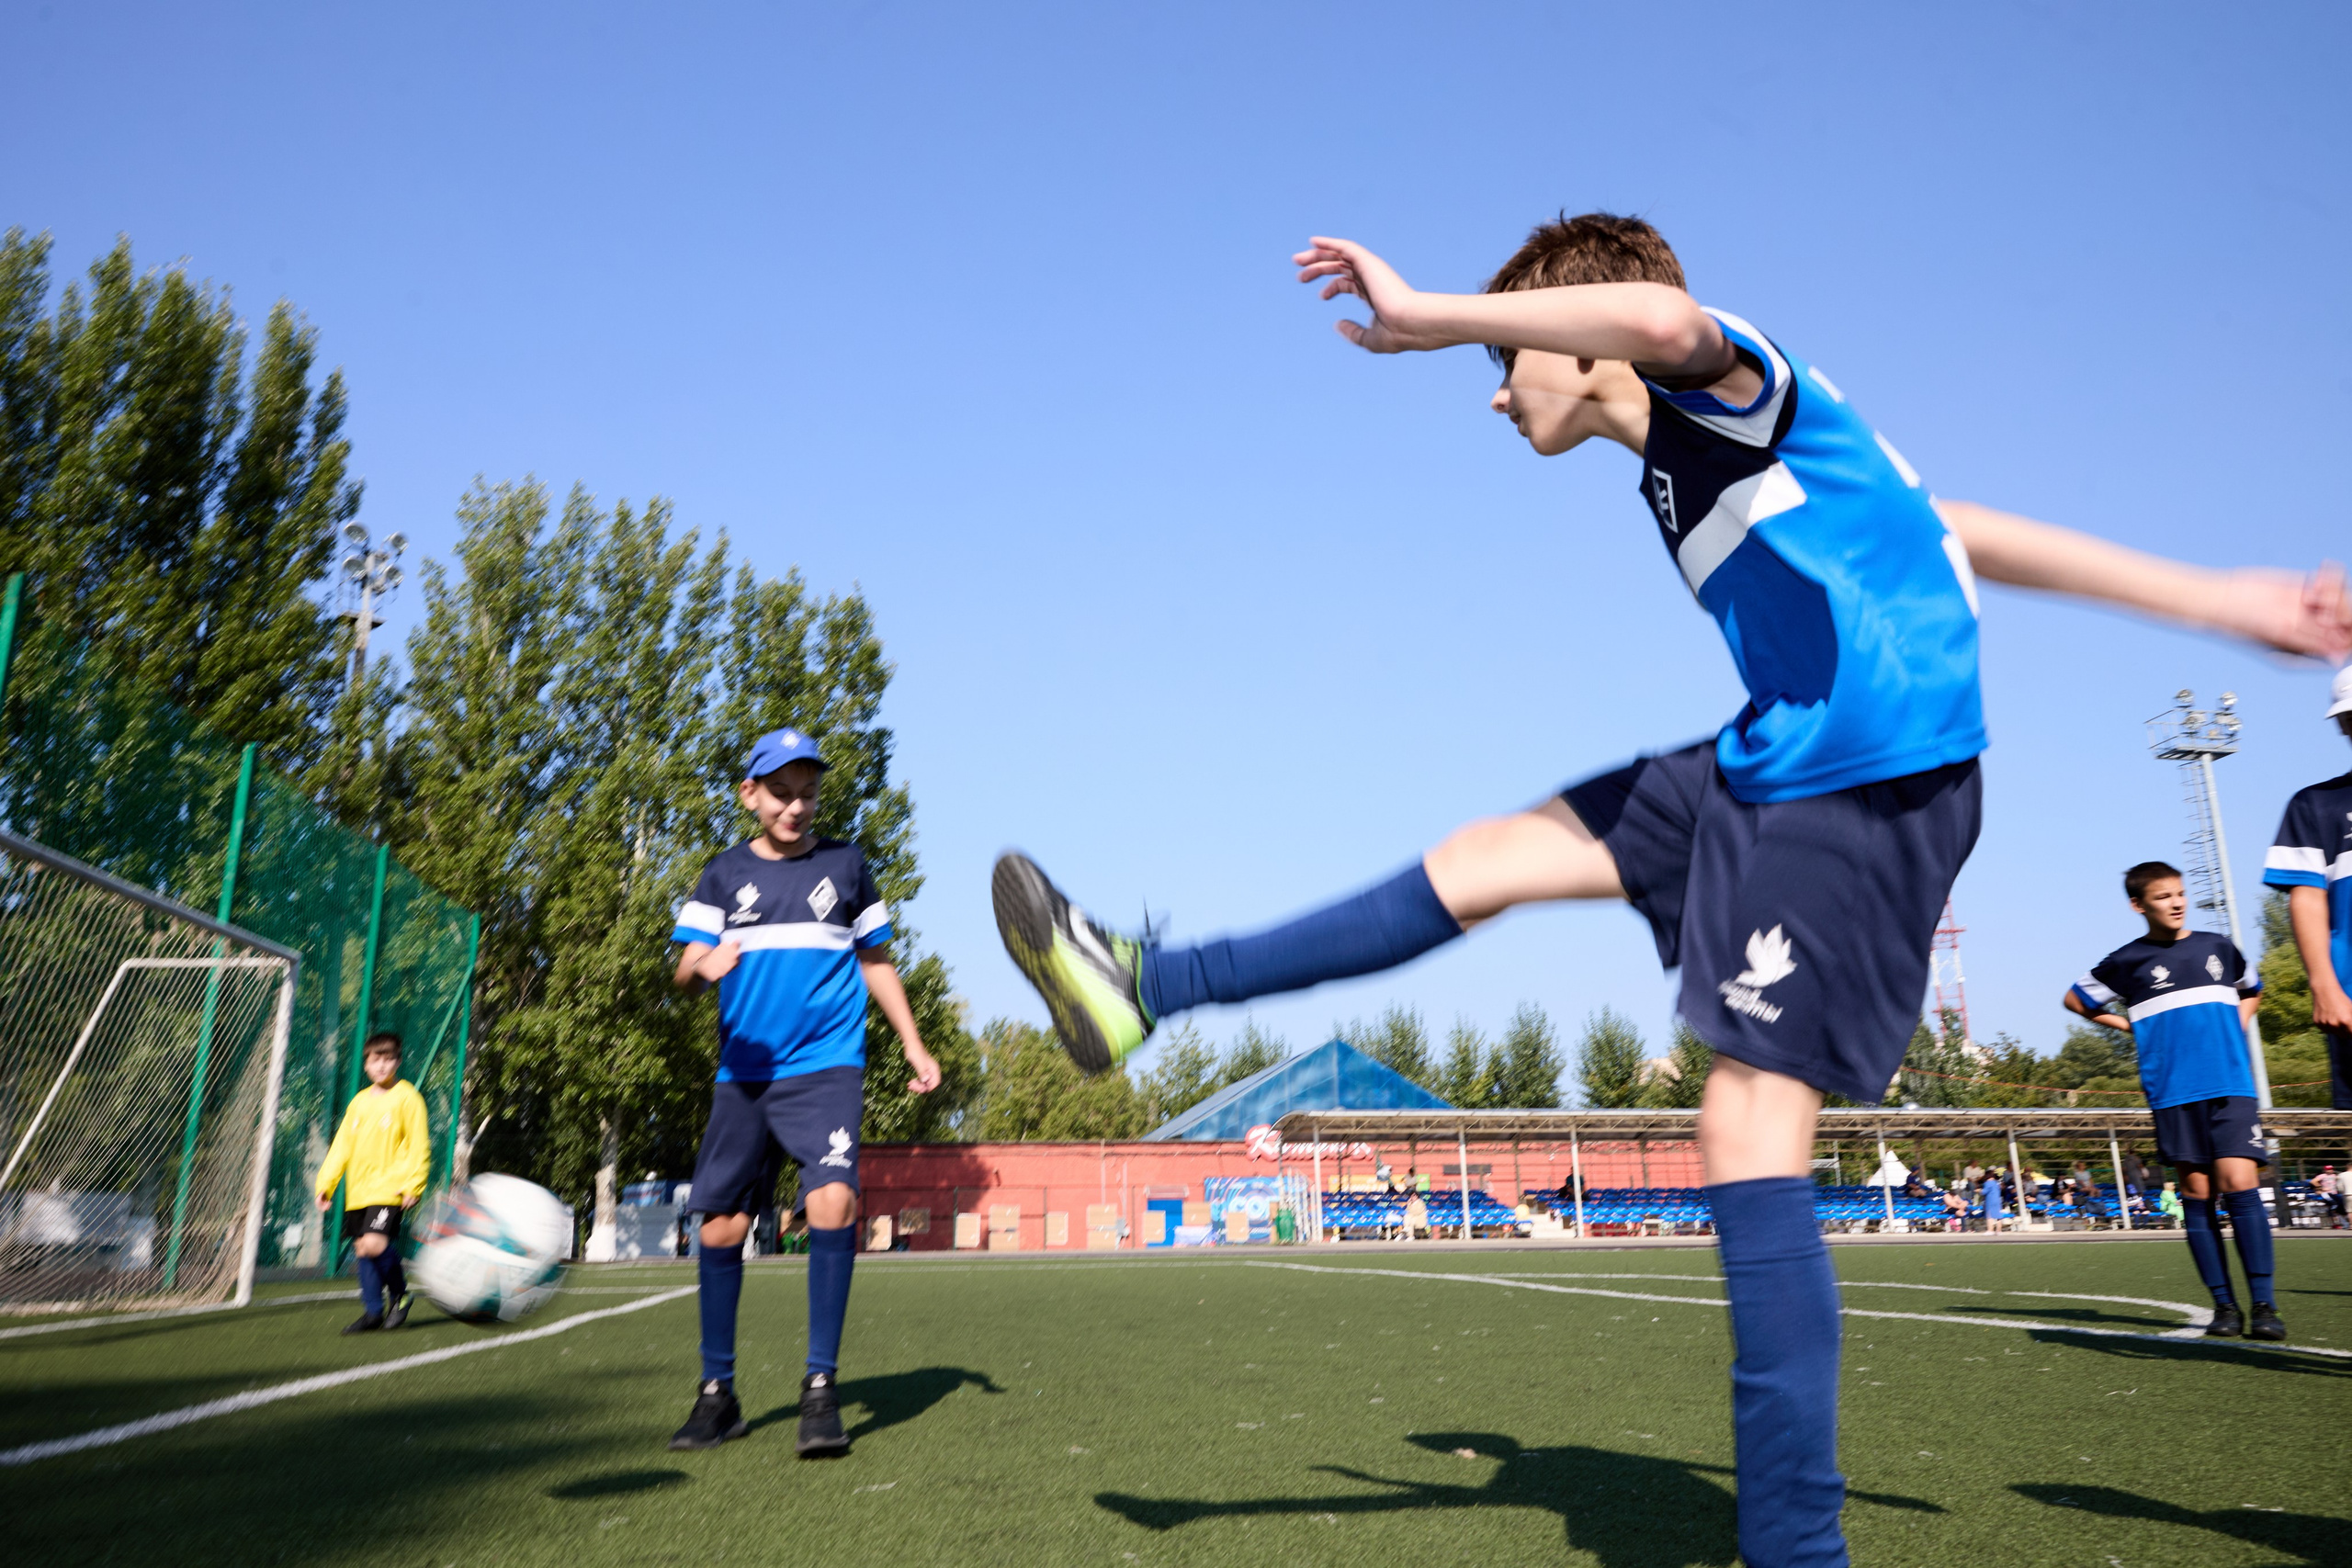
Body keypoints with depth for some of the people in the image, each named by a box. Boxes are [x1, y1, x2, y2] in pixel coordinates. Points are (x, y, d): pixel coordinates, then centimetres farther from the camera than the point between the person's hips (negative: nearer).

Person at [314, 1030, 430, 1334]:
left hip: (389, 1188, -6)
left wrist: (413, 1184, -12)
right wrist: (325, 1184, 8)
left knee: (374, 1245, -19)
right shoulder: (359, 1102, 14)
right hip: (357, 1192, 6)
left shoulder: (407, 1097, -3)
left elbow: (419, 1146, -5)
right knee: (362, 1249, 6)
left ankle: (399, 1294, 4)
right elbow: (341, 1146, 16)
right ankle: (373, 1312, 17)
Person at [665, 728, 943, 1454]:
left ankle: (820, 1387, -7)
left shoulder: (844, 864, 8)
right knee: (720, 1226, 2)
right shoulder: (724, 874, 9)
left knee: (832, 1203, -20)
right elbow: (685, 970, 2)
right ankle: (717, 1393, 20)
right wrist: (702, 966, -22)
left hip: (827, 1068, -2)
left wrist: (913, 1045, 11)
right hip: (743, 1075, 2)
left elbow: (876, 963, 17)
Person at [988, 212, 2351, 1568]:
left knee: (1751, 1132, -12)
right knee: (1486, 857, 6)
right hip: (1771, 766, 10)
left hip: (1869, 778, -10)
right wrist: (2215, 599, 22)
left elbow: (1662, 318, -33)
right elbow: (1954, 532, 20)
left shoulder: (1721, 384, -4)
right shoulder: (1692, 455, 21)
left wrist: (1422, 318, -24)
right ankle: (1150, 989, 12)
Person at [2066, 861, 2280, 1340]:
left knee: (2239, 1184, -12)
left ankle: (2264, 1305, -7)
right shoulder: (2127, 961, 4)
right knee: (2197, 1194, 0)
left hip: (2231, 1086, 1)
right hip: (2174, 1095, -1)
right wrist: (2136, 1027, 8)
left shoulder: (2218, 947, 12)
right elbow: (2076, 999, 16)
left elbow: (2252, 990, 31)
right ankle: (2224, 1305, 6)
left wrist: (2234, 1028, 13)